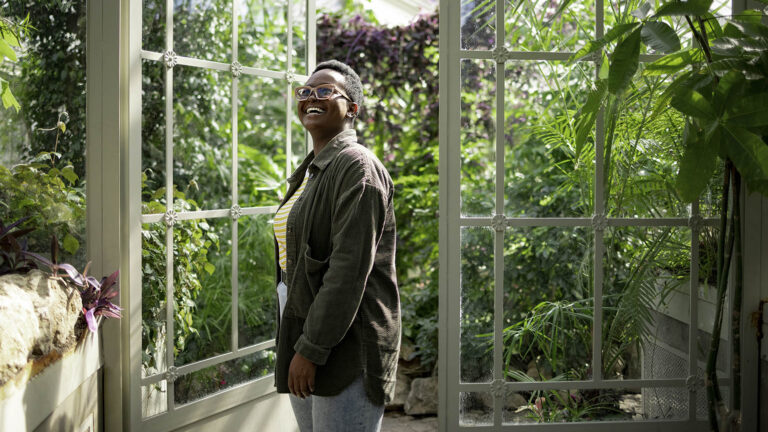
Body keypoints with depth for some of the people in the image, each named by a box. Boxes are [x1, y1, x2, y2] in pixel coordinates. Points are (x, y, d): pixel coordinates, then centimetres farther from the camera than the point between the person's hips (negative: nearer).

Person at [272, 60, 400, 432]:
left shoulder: (357, 167, -13)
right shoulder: (309, 170, 15)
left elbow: (349, 269, -21)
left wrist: (311, 349, -22)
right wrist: (295, 343, 18)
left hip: (345, 341, -9)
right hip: (301, 326, 9)